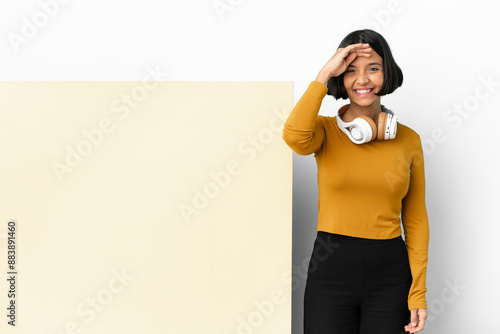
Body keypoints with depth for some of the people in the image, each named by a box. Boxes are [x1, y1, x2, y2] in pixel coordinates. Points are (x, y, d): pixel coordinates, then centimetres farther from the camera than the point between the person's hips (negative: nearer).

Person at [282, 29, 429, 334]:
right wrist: (325, 74, -17)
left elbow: (415, 219, 5)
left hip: (390, 274, 1)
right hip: (331, 268, -1)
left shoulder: (408, 140, 3)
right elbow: (295, 137, -26)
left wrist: (419, 291, 0)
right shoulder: (325, 130, -1)